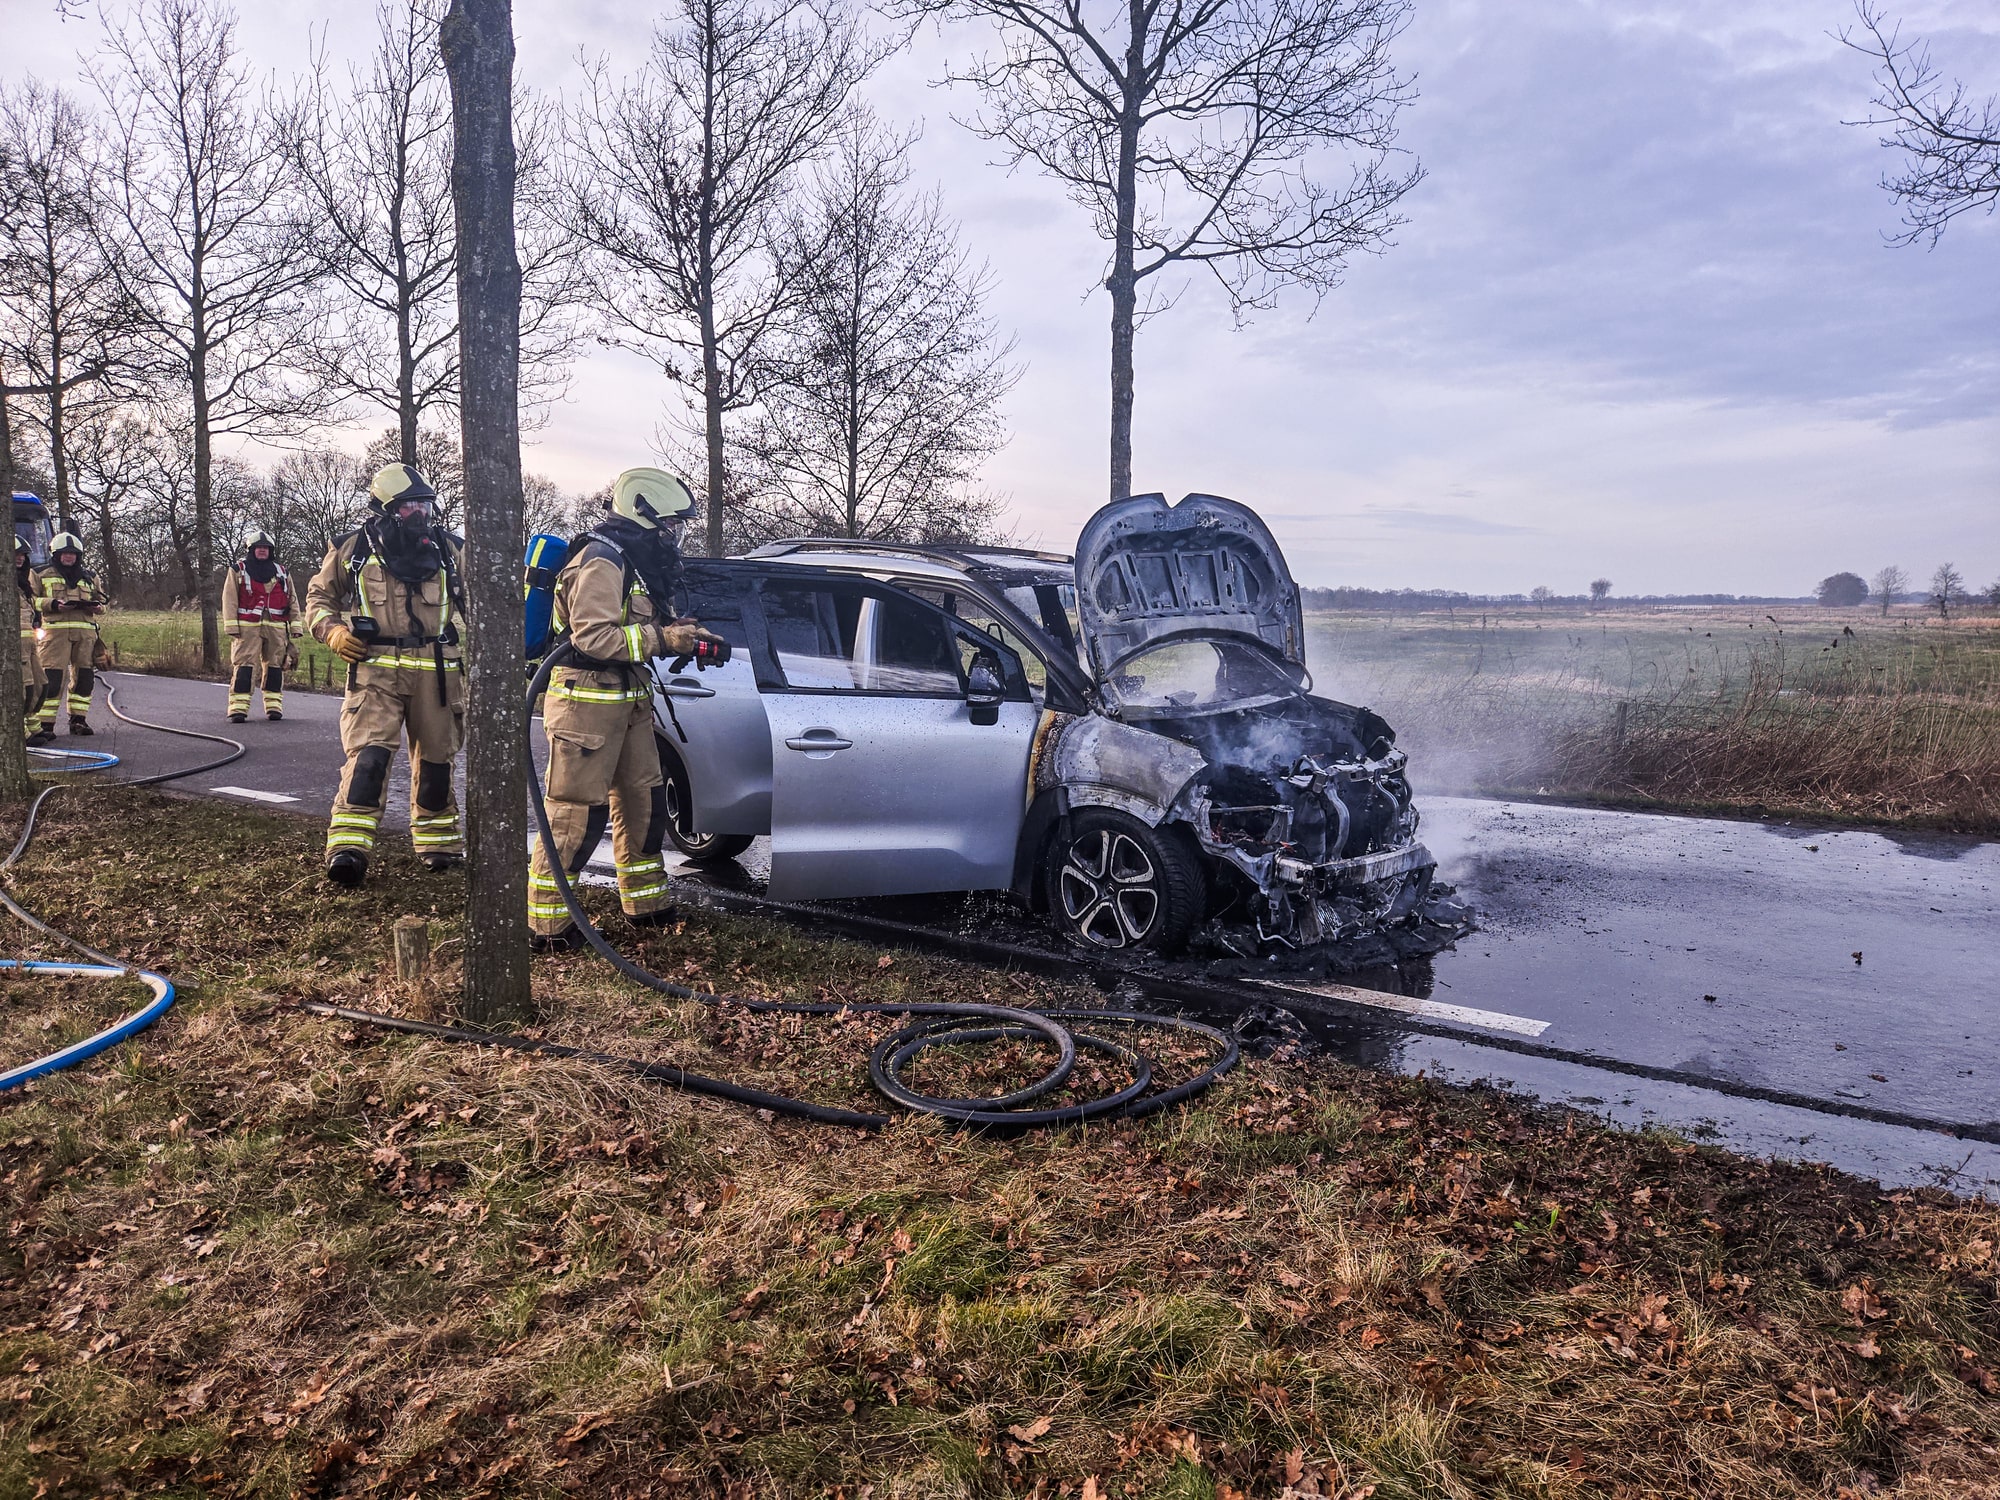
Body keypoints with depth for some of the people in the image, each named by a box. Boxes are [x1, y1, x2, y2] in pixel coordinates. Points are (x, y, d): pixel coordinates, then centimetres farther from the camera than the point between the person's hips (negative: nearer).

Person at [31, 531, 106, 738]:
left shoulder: (90, 577, 20)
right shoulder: (42, 576, 10)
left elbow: (102, 601, 23)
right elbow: (32, 600, 4)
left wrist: (96, 606, 0)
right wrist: (54, 604, -13)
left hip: (85, 630, 4)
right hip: (56, 629, -4)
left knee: (83, 676, 5)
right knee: (52, 677, -9)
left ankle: (78, 719, 15)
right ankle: (46, 724, -9)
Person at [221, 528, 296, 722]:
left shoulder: (282, 572, 15)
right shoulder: (238, 570, 7)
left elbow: (292, 602, 16)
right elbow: (229, 600, 1)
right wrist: (232, 627, -7)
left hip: (276, 627, 3)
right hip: (247, 627, -3)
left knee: (275, 665, 4)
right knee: (243, 664, -9)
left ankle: (274, 705, 11)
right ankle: (238, 706, -10)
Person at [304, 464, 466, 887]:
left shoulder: (449, 549, 7)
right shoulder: (352, 549, 3)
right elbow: (318, 597, 14)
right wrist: (334, 633, -5)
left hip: (436, 672, 2)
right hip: (376, 669, -2)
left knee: (435, 757, 11)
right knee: (368, 754, -16)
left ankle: (436, 838, 27)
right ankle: (348, 846, -16)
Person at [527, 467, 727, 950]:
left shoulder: (636, 563, 15)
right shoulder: (601, 561, -17)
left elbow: (646, 624, 20)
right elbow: (593, 636, -26)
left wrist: (691, 636, 2)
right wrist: (664, 638, -25)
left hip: (628, 702, 10)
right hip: (587, 703, -10)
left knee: (643, 801, 15)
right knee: (576, 813, -6)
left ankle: (646, 905, 28)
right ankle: (546, 924, 3)